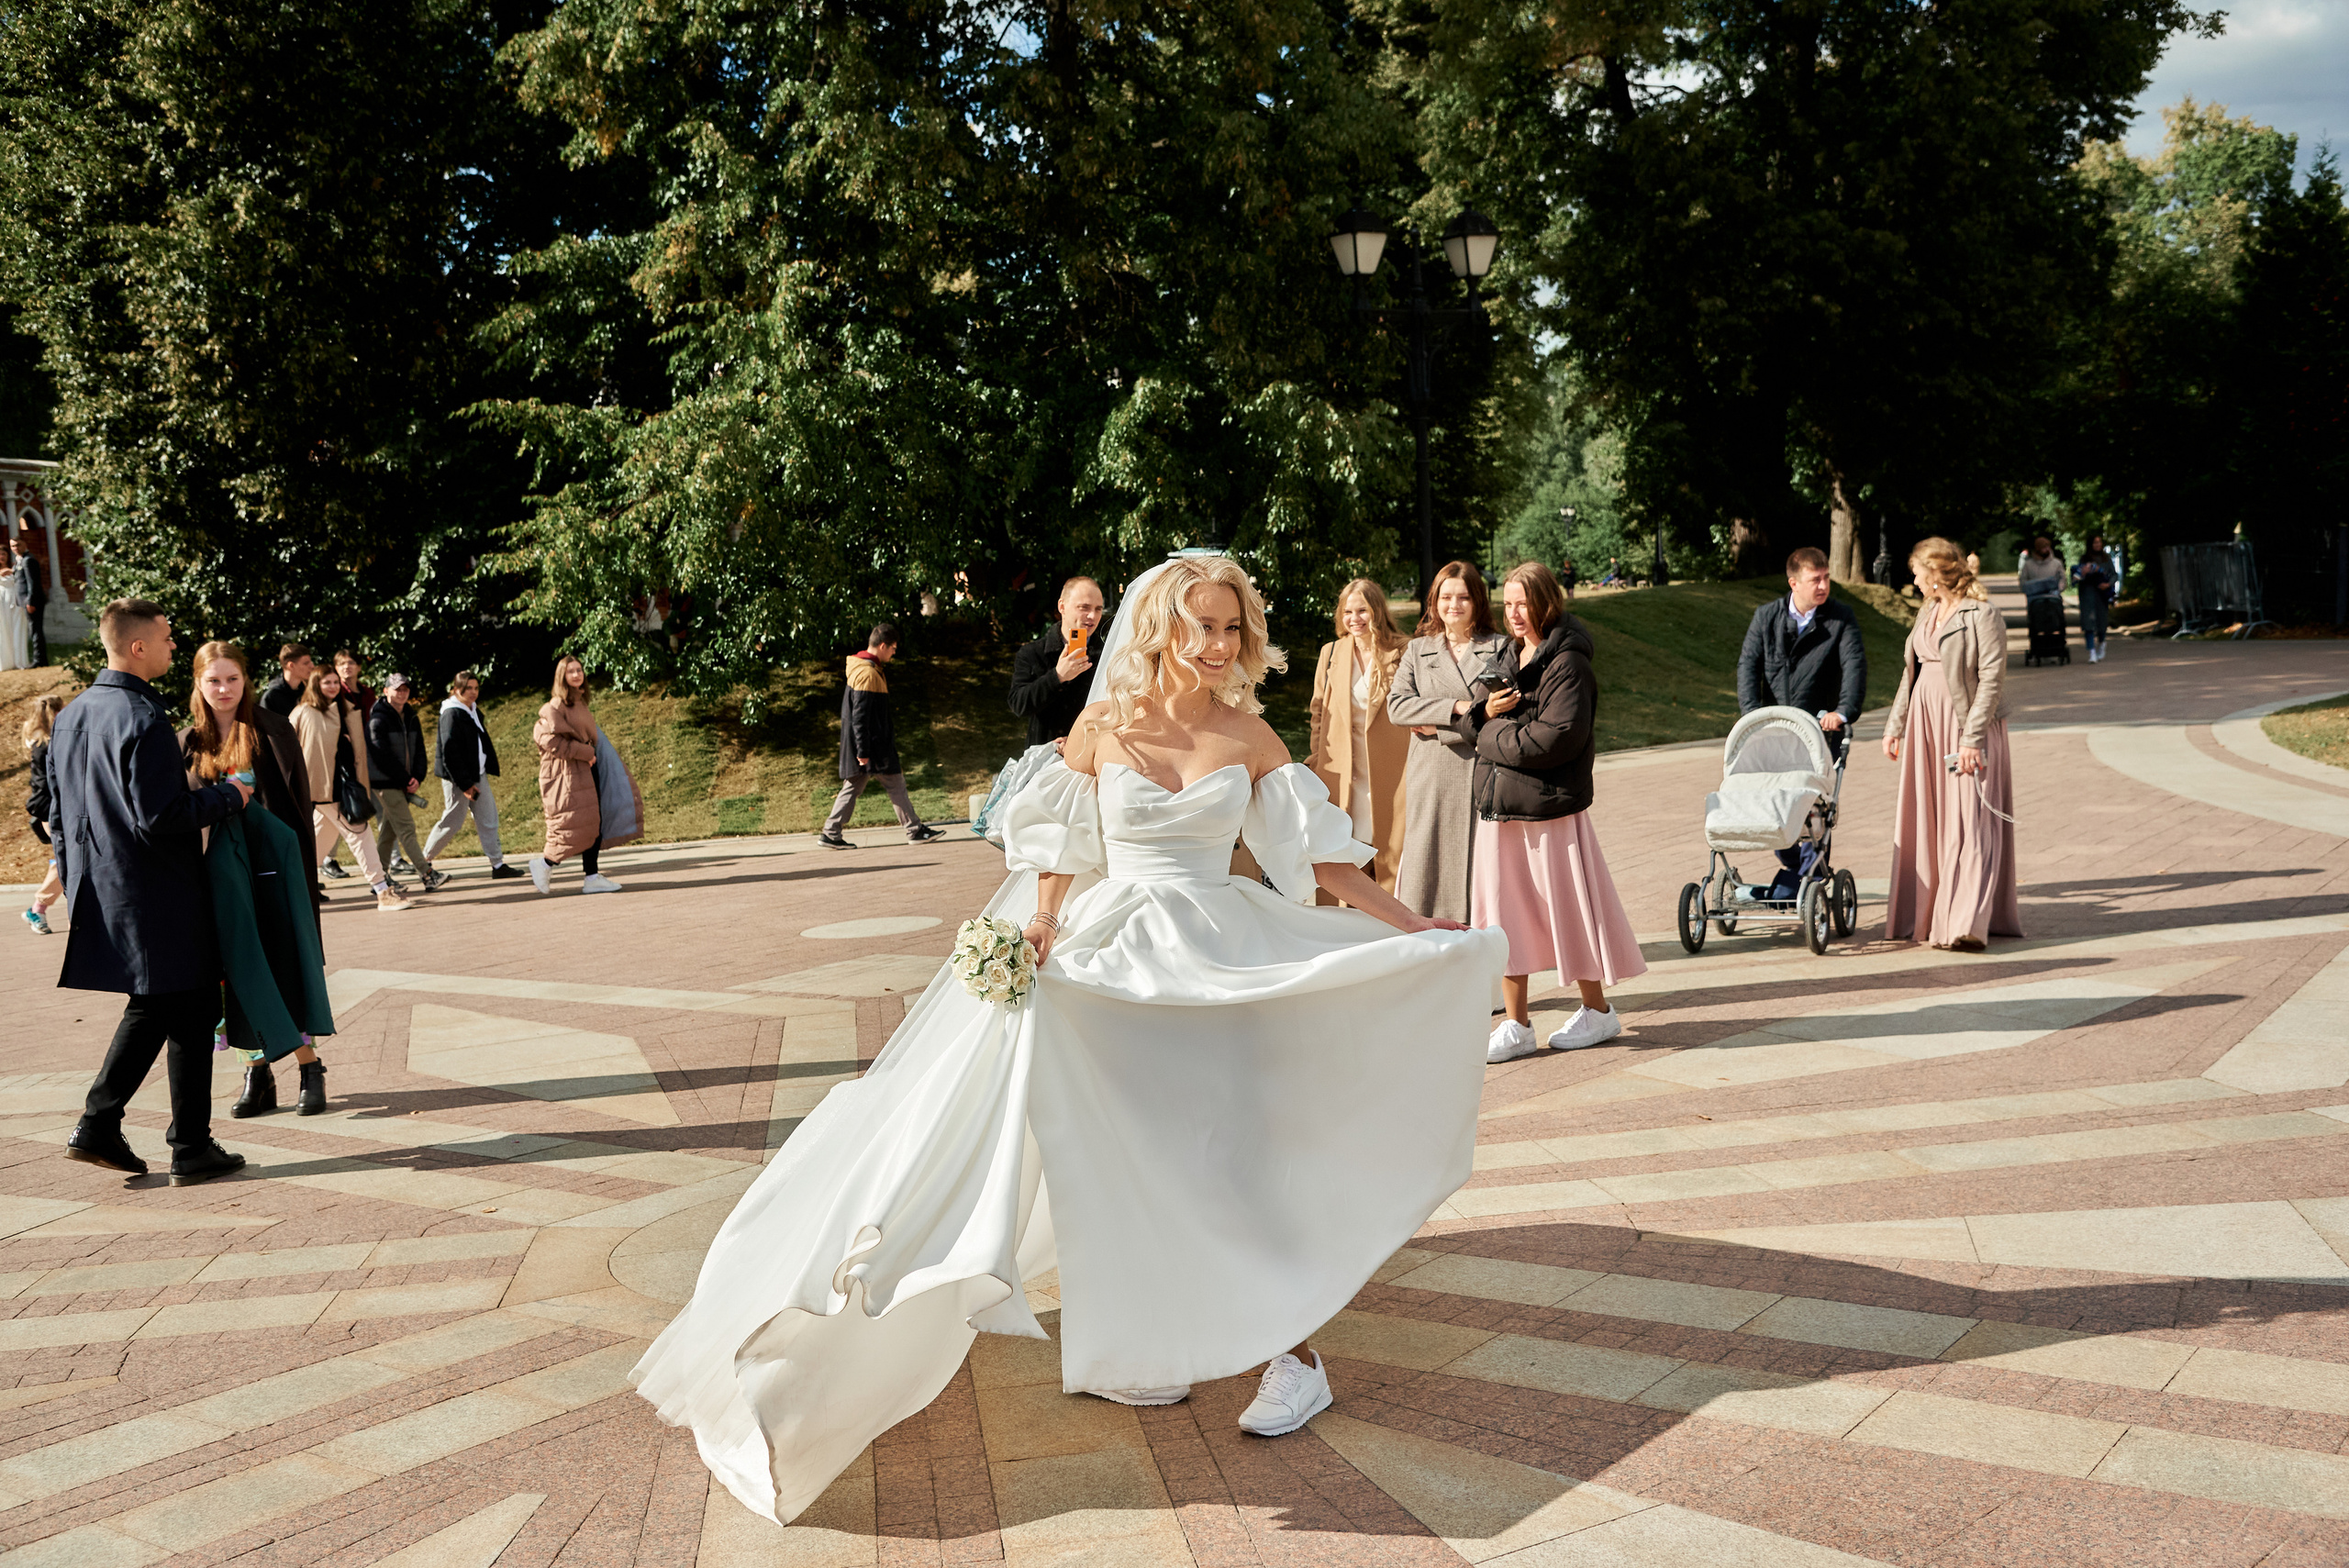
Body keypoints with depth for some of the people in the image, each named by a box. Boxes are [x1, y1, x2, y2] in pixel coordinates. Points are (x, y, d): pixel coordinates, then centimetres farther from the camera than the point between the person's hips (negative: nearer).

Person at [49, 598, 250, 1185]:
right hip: (158, 895, -9)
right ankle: (191, 1150, 7)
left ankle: (97, 1126, 16)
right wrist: (226, 796, -10)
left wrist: (79, 885, 23)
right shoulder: (141, 720, -19)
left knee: (150, 1009, 21)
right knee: (191, 1013, 2)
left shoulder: (71, 715, 10)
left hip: (100, 890, 9)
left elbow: (58, 814, 16)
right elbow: (158, 817, -24)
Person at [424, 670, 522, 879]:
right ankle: (424, 861, 15)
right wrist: (465, 784, -20)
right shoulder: (452, 714, -15)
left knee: (488, 819, 5)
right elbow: (450, 753, -20)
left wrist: (489, 769, 15)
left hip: (478, 776, 9)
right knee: (453, 821, 0)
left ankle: (498, 865, 7)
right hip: (458, 778, -9)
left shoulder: (473, 711, 12)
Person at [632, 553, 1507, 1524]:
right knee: (1118, 1154, 3)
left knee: (1237, 1143, -8)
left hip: (1219, 958, 0)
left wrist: (1411, 925, 3)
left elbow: (1320, 853, 5)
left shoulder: (1249, 737, 2)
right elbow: (1060, 851, 2)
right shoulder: (1102, 729, -1)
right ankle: (1135, 1350, 19)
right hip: (1113, 956, 0)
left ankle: (1291, 1349, 3)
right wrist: (1043, 930, -14)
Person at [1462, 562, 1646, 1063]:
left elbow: (1556, 739, -20)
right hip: (1499, 805, 7)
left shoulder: (1568, 664, -10)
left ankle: (1598, 1011, 21)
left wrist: (1493, 737, -10)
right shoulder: (1507, 657, 14)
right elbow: (1476, 722, 15)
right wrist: (1486, 712, -8)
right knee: (1503, 912, 6)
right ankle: (1516, 1024, 13)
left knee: (1568, 909, 4)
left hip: (1551, 806, -7)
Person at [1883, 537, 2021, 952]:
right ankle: (1924, 917, 19)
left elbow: (1992, 679, -15)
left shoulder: (1982, 615, -11)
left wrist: (1972, 738, -20)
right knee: (1924, 824, 9)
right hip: (1925, 726, 8)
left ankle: (1968, 925, -15)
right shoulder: (1927, 613, 14)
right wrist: (1895, 726, 17)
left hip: (1966, 728, -8)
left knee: (1968, 826, -10)